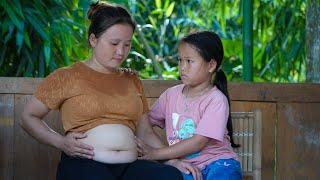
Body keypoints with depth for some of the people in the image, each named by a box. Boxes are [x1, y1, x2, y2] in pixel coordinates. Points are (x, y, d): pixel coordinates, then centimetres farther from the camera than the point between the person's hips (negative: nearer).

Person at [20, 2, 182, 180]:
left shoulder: (132, 81, 23)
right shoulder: (67, 77, 10)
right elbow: (28, 117, 13)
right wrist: (60, 142, -3)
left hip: (130, 166, 4)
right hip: (82, 165, -4)